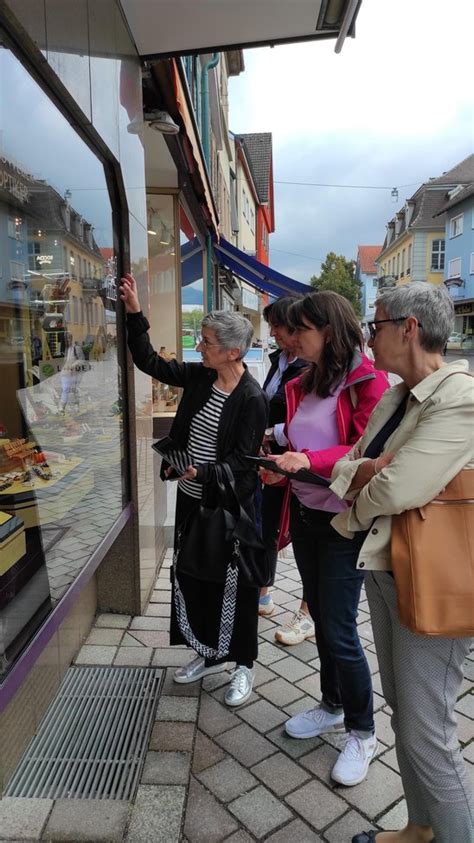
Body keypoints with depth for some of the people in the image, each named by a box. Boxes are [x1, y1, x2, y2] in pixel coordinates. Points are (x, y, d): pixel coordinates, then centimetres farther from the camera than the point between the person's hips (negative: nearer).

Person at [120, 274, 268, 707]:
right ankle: (212, 654, 39)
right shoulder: (199, 376, 0)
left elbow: (242, 460, -17)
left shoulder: (251, 398, -19)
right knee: (192, 577, 18)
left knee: (236, 585, 9)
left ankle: (244, 664, 31)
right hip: (192, 499, 7)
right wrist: (135, 313, 0)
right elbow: (150, 363, 6)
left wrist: (203, 472, -28)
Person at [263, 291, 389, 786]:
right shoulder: (302, 385, 10)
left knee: (339, 630, 0)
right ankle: (333, 707, 39)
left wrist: (310, 461, -30)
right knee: (321, 618, 19)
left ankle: (362, 733, 23)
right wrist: (283, 463, -1)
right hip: (304, 514, 7)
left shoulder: (367, 382, -13)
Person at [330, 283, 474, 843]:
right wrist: (364, 469, -14)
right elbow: (347, 469, 8)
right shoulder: (394, 398, 8)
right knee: (401, 709, 21)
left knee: (425, 733, 1)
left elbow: (396, 490, -27)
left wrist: (357, 505, -6)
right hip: (383, 566, 9)